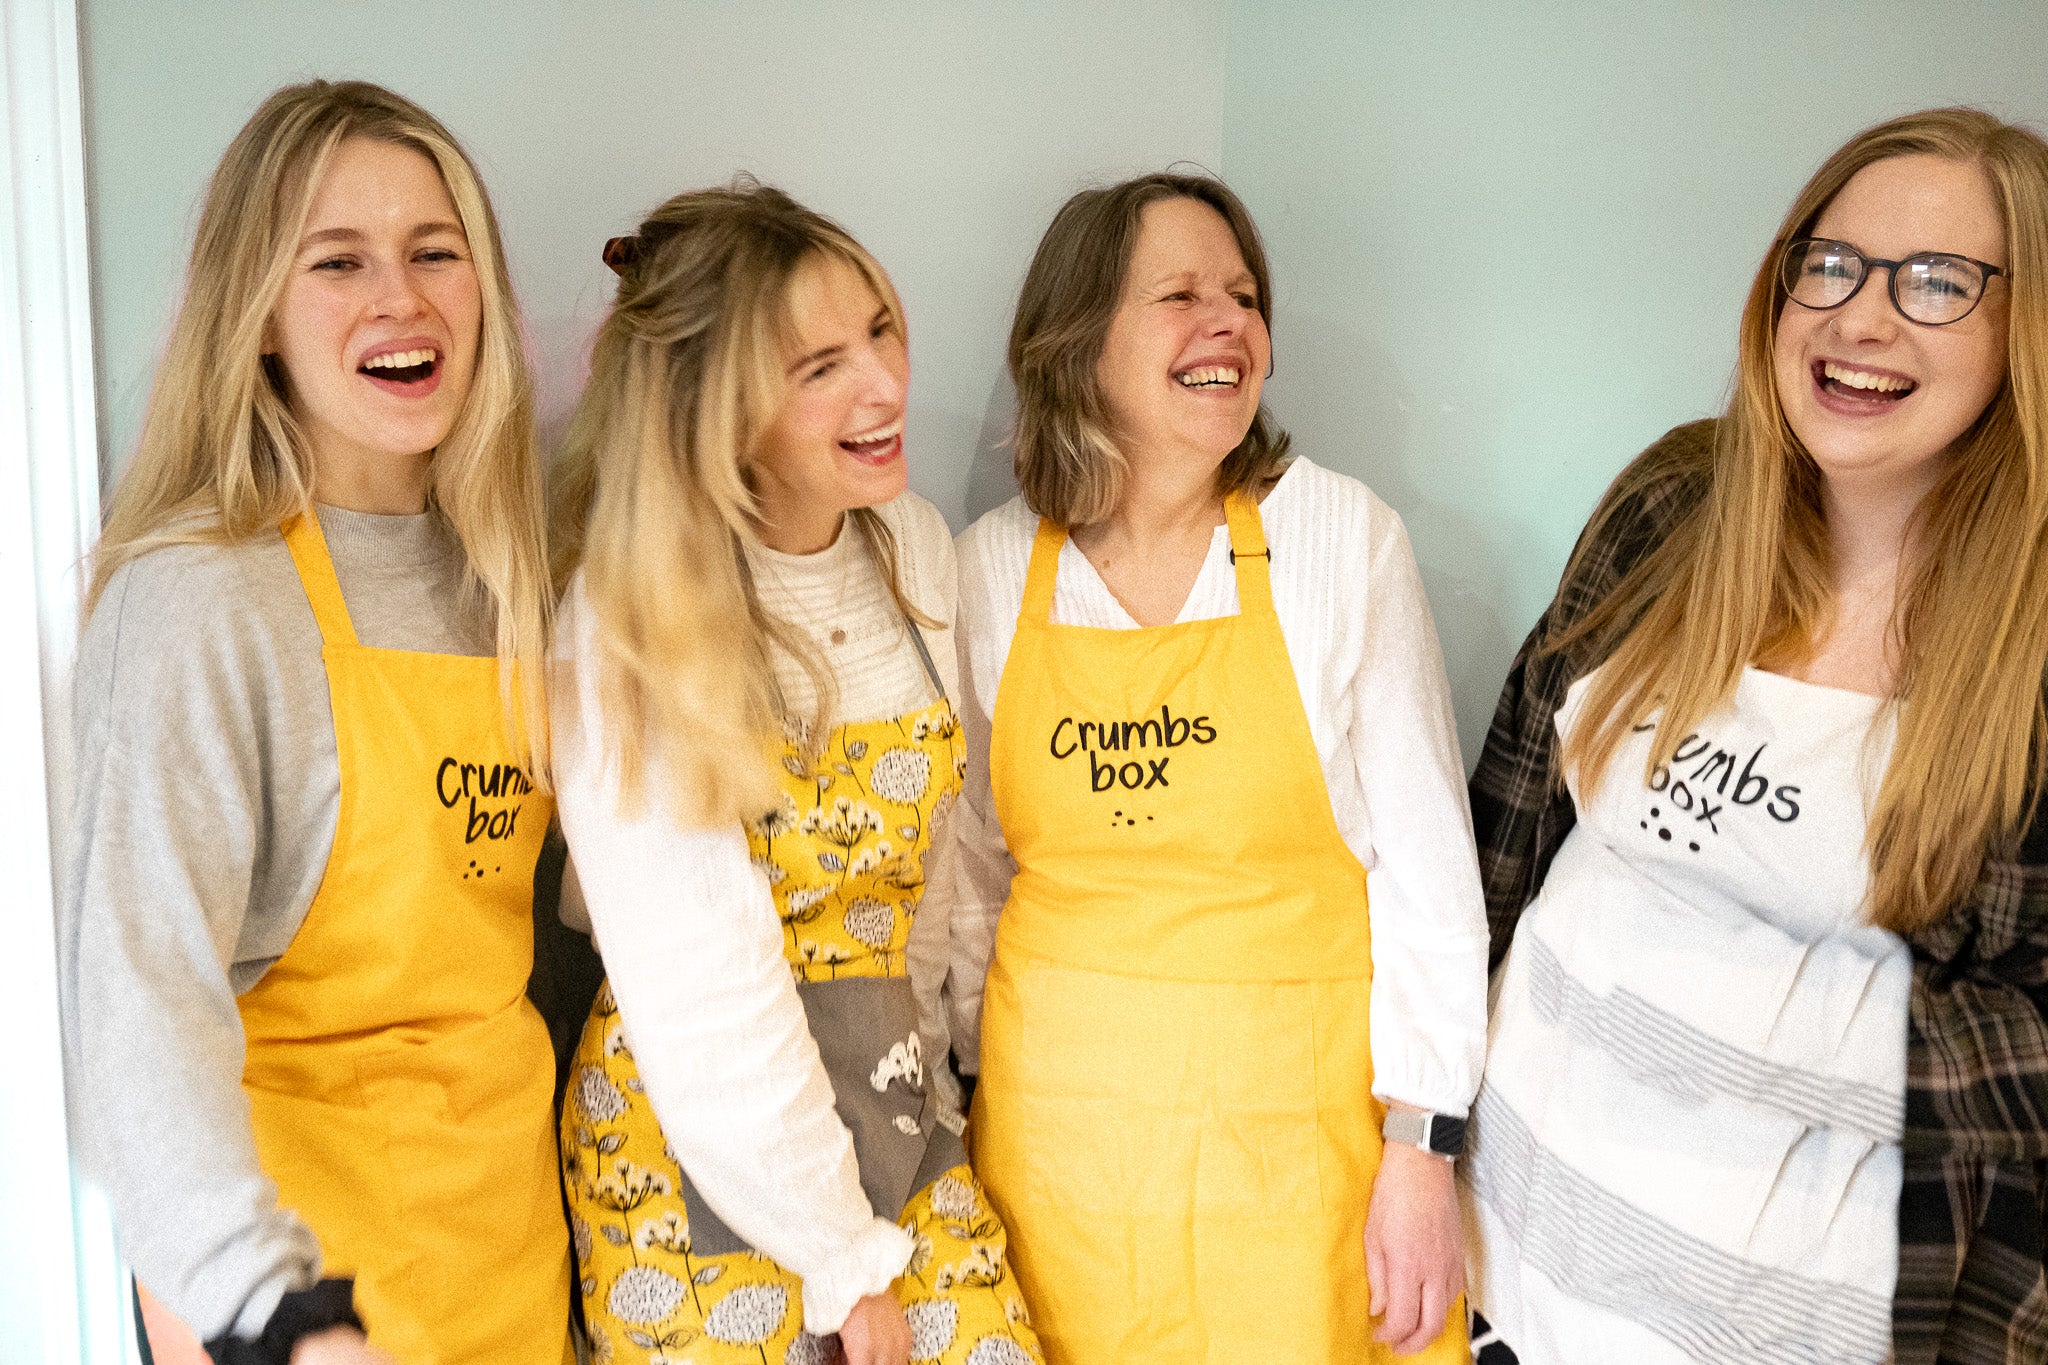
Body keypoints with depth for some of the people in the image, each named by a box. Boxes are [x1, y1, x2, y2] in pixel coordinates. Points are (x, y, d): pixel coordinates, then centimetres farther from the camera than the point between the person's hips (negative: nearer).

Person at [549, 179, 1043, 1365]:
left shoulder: (915, 545, -1)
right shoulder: (635, 619, -18)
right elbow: (700, 1001, -17)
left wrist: (910, 1047, 9)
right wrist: (845, 1259, -12)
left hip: (892, 1100, 5)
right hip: (698, 1143, -5)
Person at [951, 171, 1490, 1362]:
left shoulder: (1342, 536, -7)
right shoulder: (993, 568, -1)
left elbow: (1424, 850, -6)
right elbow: (979, 864, 9)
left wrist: (1424, 1146, -9)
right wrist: (975, 1082, 11)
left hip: (1294, 1113, -2)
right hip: (1058, 1114, 2)